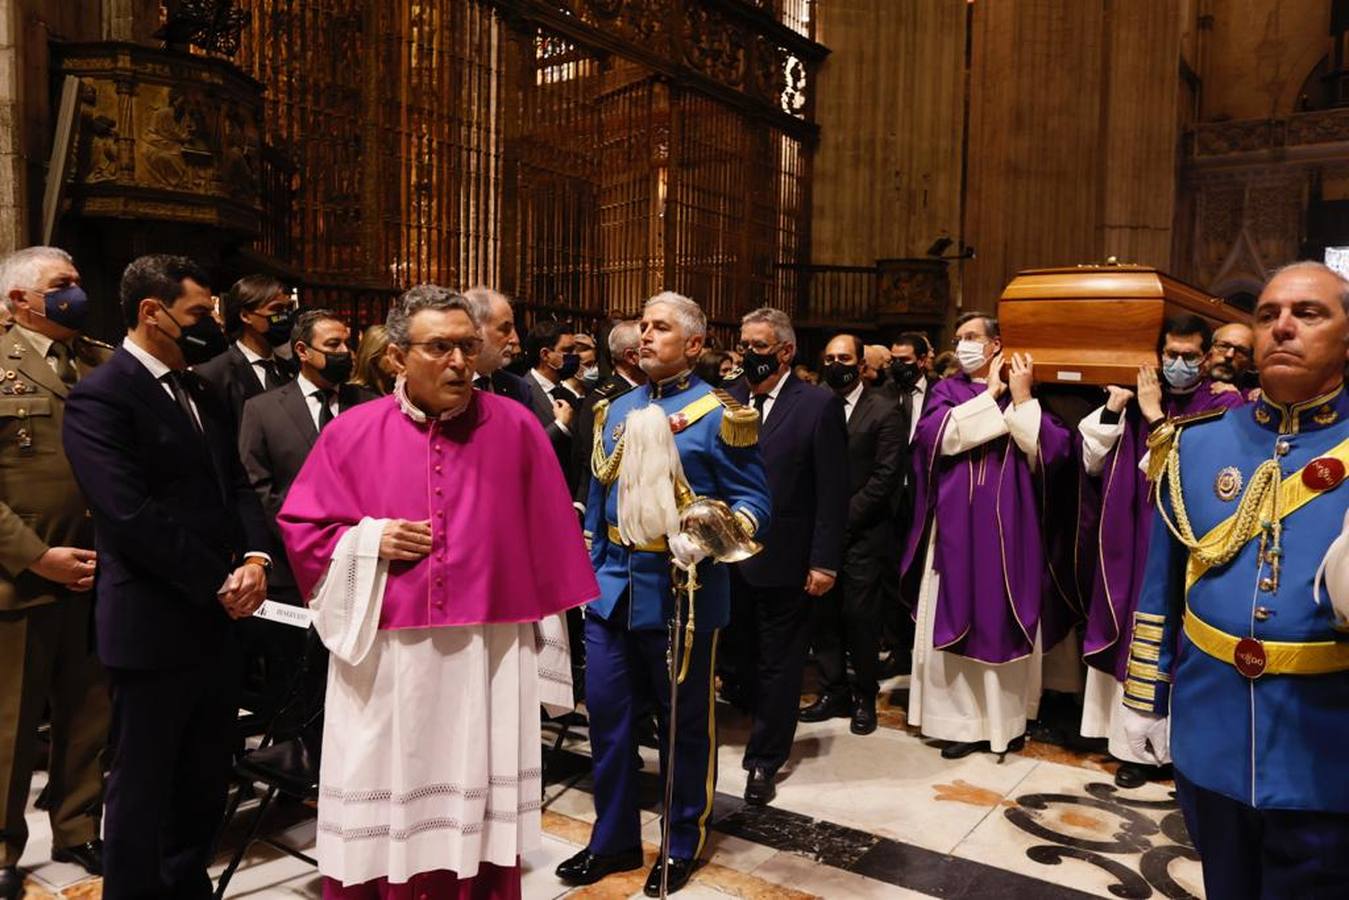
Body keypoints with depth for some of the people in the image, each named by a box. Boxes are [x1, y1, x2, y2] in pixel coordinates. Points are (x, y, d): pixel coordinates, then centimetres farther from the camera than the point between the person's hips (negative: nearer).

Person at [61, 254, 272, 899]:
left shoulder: (200, 393, 13)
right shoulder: (100, 397, -12)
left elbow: (236, 485, 11)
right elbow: (133, 517, -20)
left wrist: (254, 559, -6)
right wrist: (220, 584, -16)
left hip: (218, 621, 8)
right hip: (152, 627, -8)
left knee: (206, 780, 18)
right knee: (143, 786, 9)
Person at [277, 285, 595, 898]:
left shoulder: (515, 428, -1)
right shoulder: (352, 433, 0)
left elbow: (546, 543, 3)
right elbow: (300, 526, 8)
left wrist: (546, 642, 4)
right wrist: (368, 542, -10)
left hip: (489, 659, 0)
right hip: (384, 662, 1)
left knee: (480, 824, 9)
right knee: (379, 828, 11)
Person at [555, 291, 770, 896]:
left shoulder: (720, 414, -7)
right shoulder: (616, 409, 11)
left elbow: (753, 498, -8)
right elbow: (598, 496, 16)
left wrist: (727, 528, -29)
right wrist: (587, 566, 13)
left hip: (680, 587, -5)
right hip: (613, 586, 6)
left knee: (685, 722, 10)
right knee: (607, 714, 12)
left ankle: (683, 845, 30)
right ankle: (613, 838, 31)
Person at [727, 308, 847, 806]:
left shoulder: (818, 405, -8)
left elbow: (832, 491, -9)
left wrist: (825, 561, -12)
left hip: (787, 562, -5)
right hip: (734, 558, 5)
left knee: (778, 666, 9)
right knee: (742, 659, 17)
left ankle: (764, 760, 23)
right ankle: (769, 727, 40)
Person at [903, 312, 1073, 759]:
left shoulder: (1024, 396, 8)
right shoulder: (948, 391, 7)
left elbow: (1054, 451, -5)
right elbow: (933, 436, -14)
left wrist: (1022, 399, -11)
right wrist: (990, 395, -10)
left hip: (1008, 529, 1)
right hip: (958, 529, 0)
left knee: (1005, 621, 7)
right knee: (959, 620, 2)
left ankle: (1005, 717, 21)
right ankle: (962, 719, 12)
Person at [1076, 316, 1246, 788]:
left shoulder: (1224, 405, -2)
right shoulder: (1138, 398, 10)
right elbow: (1092, 462, 7)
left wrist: (1155, 418, -13)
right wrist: (1112, 411, -6)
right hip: (1134, 539, 4)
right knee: (1138, 638, 8)